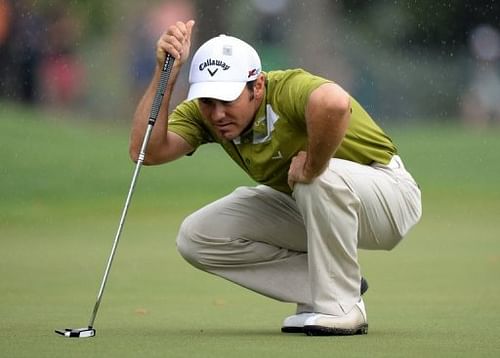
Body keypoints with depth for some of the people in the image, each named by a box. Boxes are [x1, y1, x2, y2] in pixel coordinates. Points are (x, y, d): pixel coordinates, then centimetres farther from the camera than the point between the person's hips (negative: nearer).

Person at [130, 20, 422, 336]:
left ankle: (340, 306, -20)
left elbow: (333, 103, -57)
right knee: (196, 236, -7)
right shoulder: (203, 112, -11)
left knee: (323, 175, -40)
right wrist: (166, 73, -29)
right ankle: (321, 289, 1)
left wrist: (310, 165, -41)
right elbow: (146, 152, -25)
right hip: (306, 207, 7)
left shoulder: (288, 89, -32)